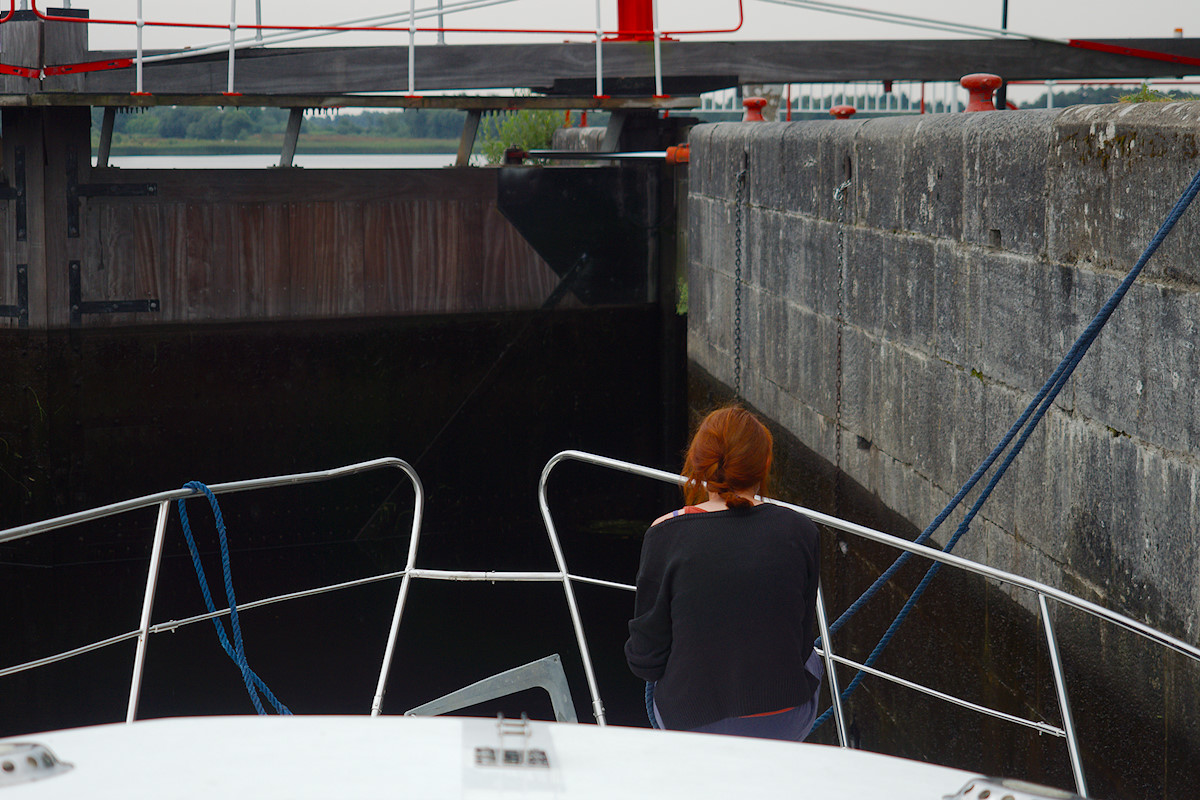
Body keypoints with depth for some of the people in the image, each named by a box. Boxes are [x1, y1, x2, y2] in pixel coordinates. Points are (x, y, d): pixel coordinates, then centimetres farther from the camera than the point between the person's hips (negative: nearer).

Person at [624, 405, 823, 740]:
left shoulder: (667, 534, -13)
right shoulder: (800, 531, -8)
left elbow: (646, 660, -6)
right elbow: (801, 642, 4)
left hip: (690, 728, 0)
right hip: (784, 728, 0)